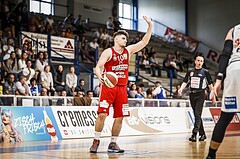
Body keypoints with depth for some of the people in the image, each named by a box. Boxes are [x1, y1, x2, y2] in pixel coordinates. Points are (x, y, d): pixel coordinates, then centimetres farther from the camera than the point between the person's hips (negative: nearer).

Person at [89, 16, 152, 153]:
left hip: (122, 88, 5)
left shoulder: (128, 50, 12)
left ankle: (113, 143, 13)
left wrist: (150, 27, -1)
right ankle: (96, 141, 2)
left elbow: (144, 42, 9)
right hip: (108, 87, -5)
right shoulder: (108, 52, -3)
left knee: (120, 117, 3)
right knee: (102, 114, -11)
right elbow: (98, 67, -9)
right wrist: (100, 76, -31)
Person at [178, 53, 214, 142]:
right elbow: (185, 82, 9)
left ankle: (194, 134, -20)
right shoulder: (190, 71, 11)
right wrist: (181, 89, -10)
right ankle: (202, 134, 19)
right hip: (192, 94, 5)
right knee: (196, 115, 9)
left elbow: (210, 84, 3)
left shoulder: (205, 72, 2)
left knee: (198, 115, -14)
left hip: (200, 95, -4)